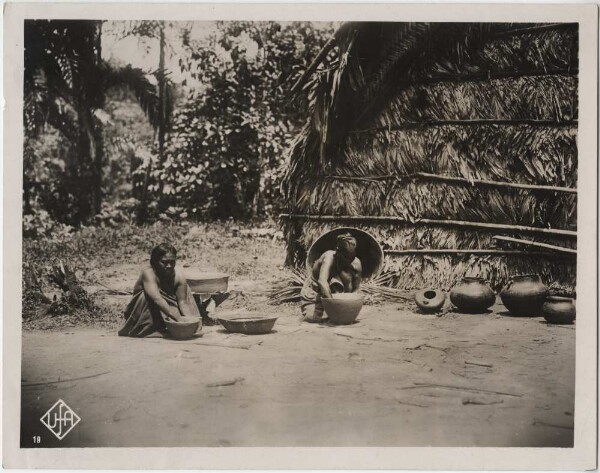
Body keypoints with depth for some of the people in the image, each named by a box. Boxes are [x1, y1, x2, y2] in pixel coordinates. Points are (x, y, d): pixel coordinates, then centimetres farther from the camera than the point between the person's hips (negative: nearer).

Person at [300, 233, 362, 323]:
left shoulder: (356, 264, -20)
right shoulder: (330, 256, -33)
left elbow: (356, 289, -10)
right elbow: (322, 281, -47)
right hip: (314, 289, -3)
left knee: (346, 275, -27)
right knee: (313, 318, -22)